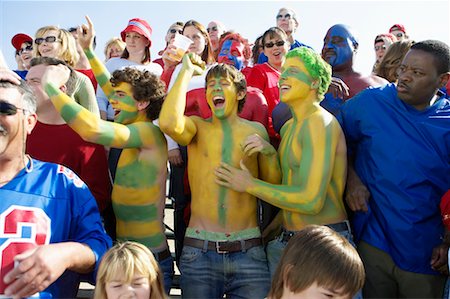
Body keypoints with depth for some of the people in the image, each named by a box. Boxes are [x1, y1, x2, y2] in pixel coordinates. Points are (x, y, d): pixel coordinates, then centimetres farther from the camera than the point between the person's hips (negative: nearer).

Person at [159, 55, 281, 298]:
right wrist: (187, 71, -8)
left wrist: (268, 151, -8)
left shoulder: (256, 130, 7)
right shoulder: (197, 127, 4)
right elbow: (169, 123, -20)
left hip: (248, 252, 1)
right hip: (199, 252, -1)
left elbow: (274, 185, 10)